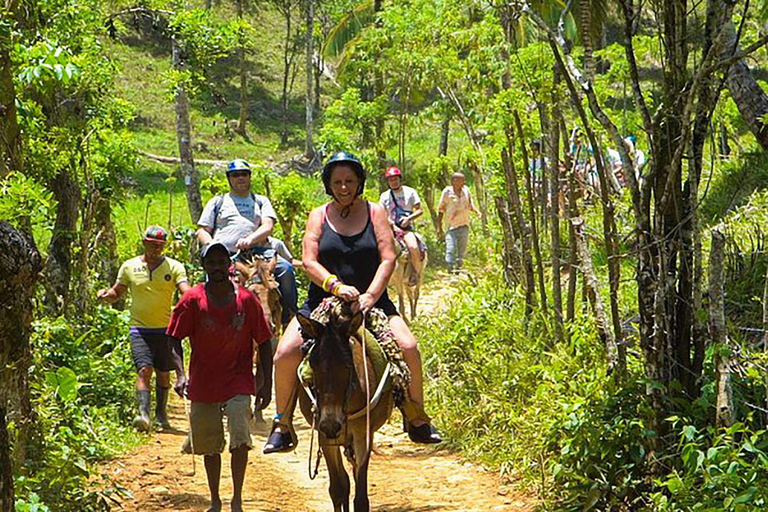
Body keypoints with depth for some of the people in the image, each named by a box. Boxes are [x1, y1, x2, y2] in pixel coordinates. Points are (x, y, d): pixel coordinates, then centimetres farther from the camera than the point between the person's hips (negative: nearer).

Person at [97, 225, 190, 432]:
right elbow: (116, 293, 14)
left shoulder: (174, 267, 2)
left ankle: (160, 413, 26)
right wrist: (106, 294, -8)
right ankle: (143, 413, -25)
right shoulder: (129, 267, 6)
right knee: (144, 370, -16)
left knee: (163, 373, 10)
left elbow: (187, 293, -9)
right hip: (140, 329, -1)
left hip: (165, 329, 1)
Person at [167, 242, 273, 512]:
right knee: (209, 446, 11)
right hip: (203, 384, 1)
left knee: (240, 438, -18)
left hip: (238, 382, -1)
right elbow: (175, 340, -2)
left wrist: (267, 383, 1)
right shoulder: (192, 300, -5)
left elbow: (264, 343, 3)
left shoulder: (246, 300, -4)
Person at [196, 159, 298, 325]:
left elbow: (268, 227, 8)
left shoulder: (261, 201, 25)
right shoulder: (218, 202, 25)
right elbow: (203, 231, 19)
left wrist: (250, 238, -15)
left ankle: (290, 318, -20)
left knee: (286, 269, -26)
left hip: (257, 251, 1)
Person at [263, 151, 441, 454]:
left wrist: (370, 296, -19)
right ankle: (282, 426, -1)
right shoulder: (319, 216, 5)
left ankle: (417, 421, -1)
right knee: (285, 354, -19)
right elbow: (309, 262, -6)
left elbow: (388, 259, -4)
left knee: (409, 349, -20)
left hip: (370, 301, 0)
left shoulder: (375, 212, 5)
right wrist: (336, 286, -24)